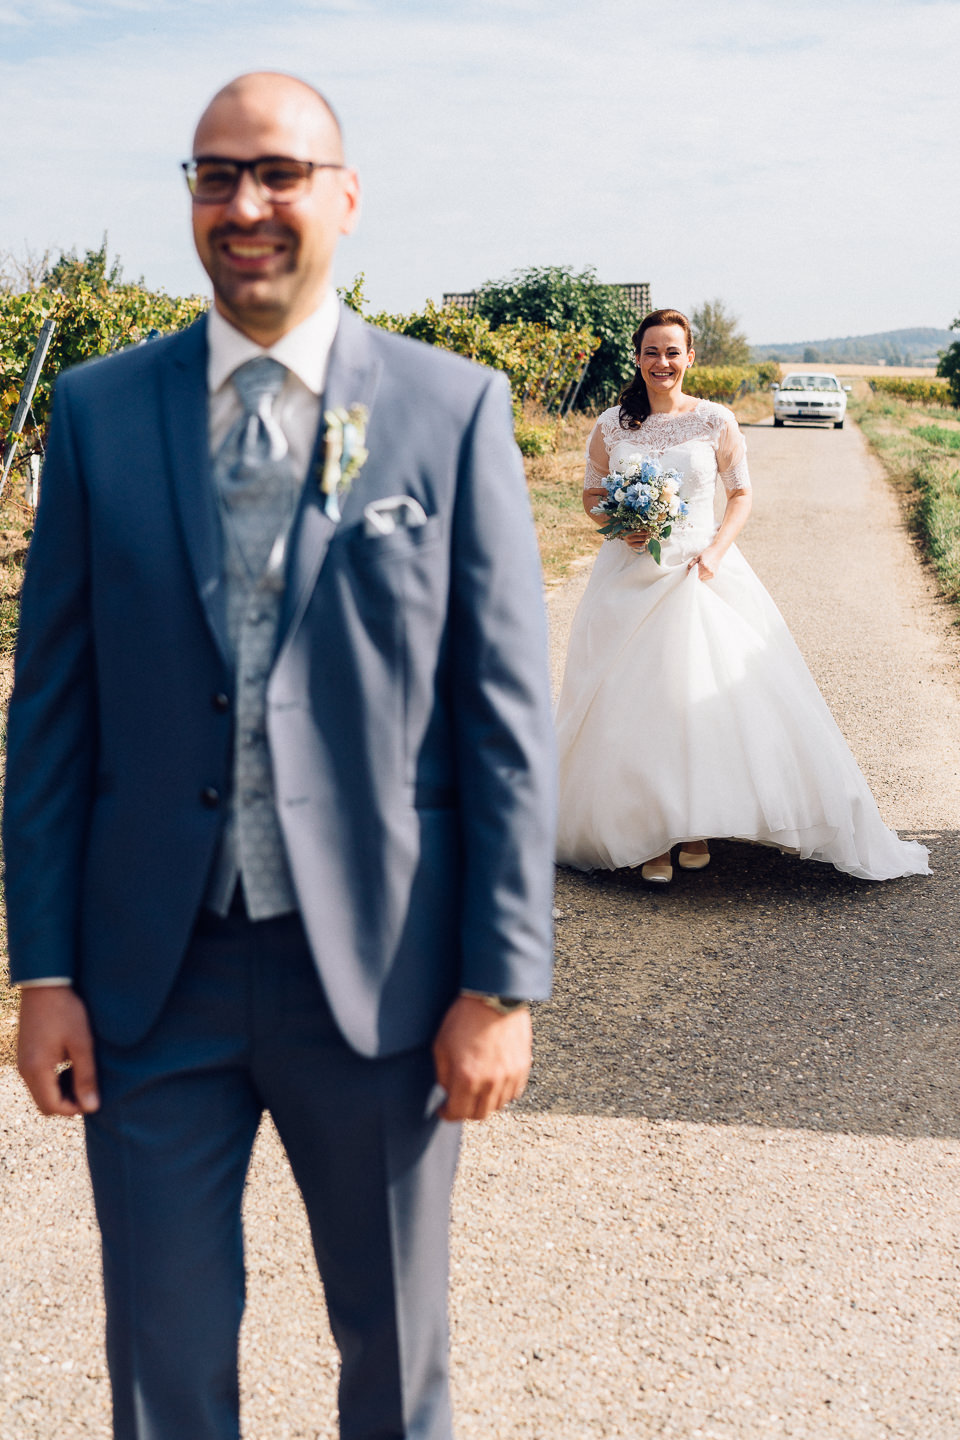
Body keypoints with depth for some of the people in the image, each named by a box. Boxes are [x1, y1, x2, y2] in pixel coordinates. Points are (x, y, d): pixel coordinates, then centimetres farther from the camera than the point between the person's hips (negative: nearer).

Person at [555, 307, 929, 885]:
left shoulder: (716, 422, -1)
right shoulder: (611, 426, 2)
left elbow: (741, 495, 6)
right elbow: (592, 495, 12)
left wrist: (716, 551, -9)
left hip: (702, 574, -1)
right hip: (630, 577, 1)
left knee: (707, 699, -2)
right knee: (634, 703, 0)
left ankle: (696, 826, 15)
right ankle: (649, 835, 11)